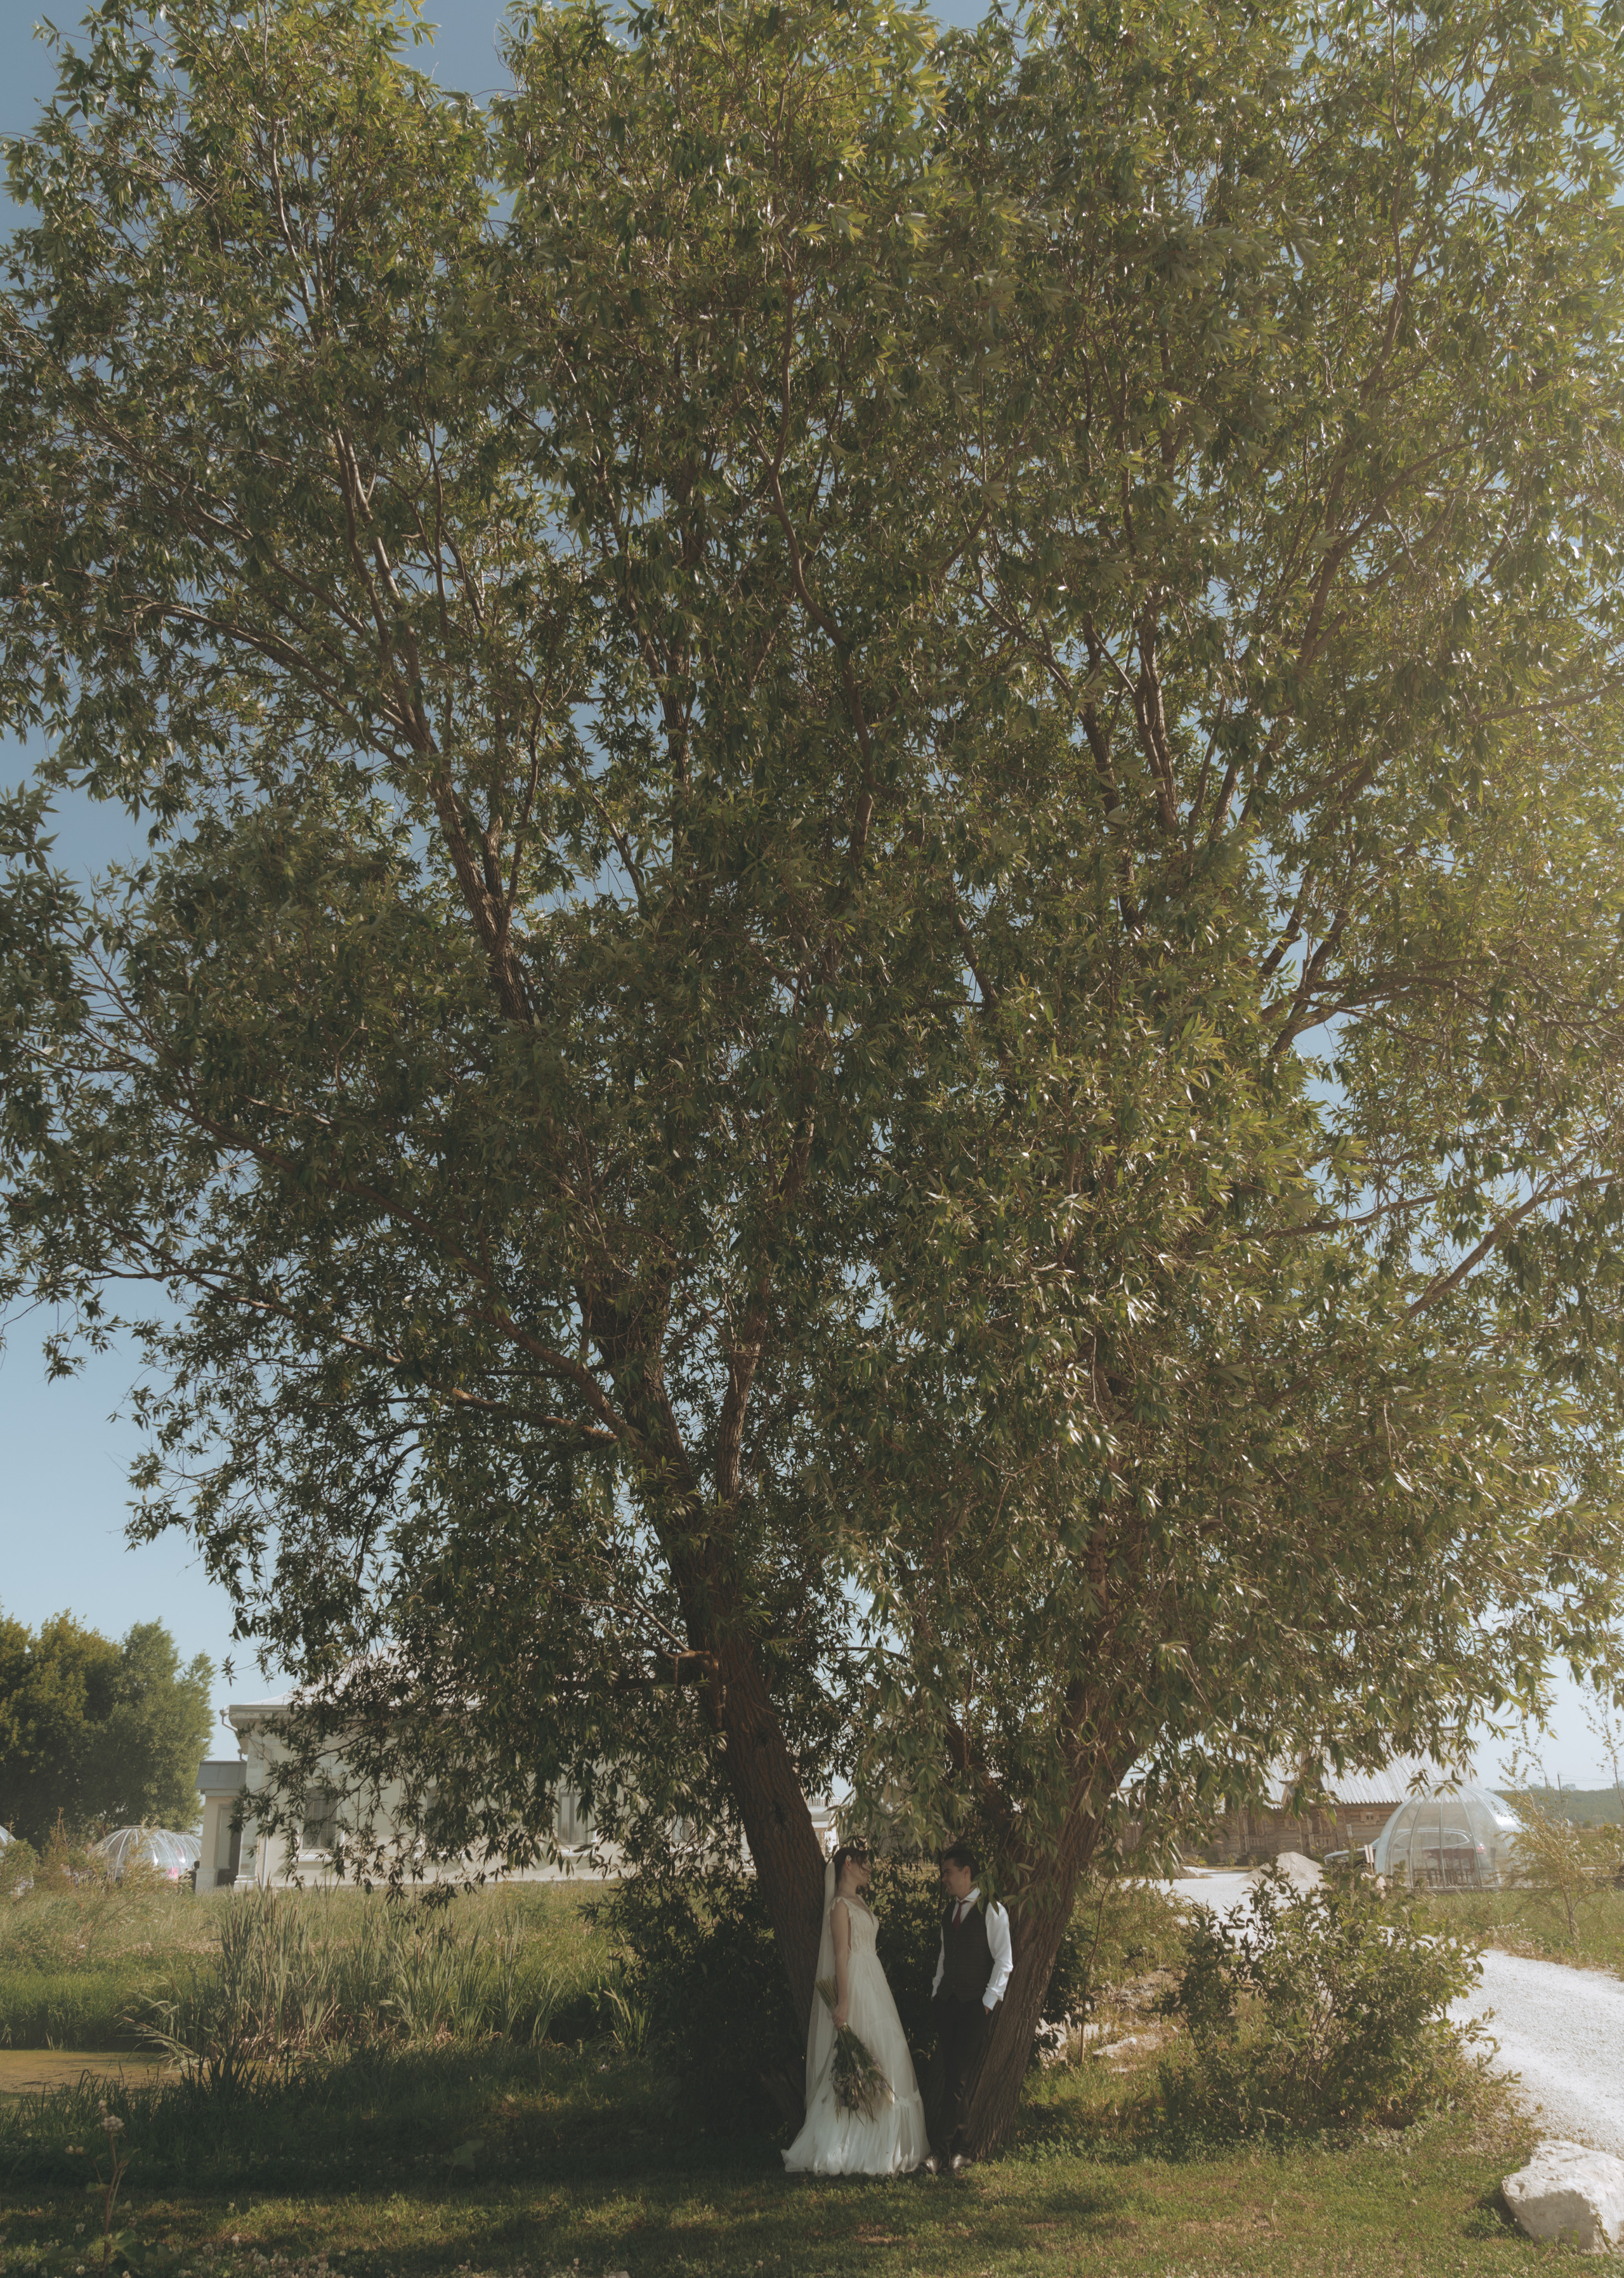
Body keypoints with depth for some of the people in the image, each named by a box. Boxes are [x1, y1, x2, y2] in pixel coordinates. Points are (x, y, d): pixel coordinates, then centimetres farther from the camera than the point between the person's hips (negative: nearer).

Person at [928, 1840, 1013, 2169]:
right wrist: (936, 1991, 14)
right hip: (947, 2001, 6)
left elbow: (1004, 1961, -5)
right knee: (944, 2073, 3)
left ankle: (950, 2145, -1)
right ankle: (952, 2145, 10)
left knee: (961, 2076, -8)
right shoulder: (949, 1910, 13)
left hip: (977, 2003, -6)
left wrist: (989, 2001, -9)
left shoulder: (992, 1911, -6)